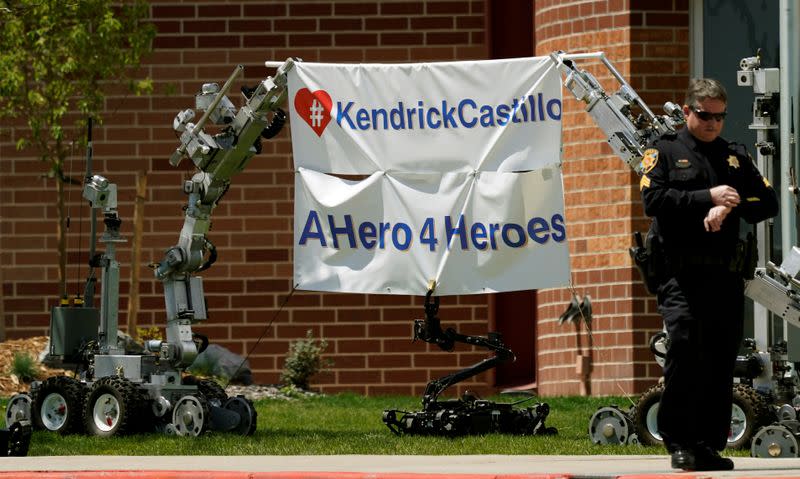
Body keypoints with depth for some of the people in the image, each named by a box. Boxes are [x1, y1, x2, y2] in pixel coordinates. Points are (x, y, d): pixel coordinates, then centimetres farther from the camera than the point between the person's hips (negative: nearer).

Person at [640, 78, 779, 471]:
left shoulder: (736, 157, 20)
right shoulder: (664, 152, 8)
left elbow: (768, 202, 12)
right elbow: (653, 200, -8)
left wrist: (730, 207, -7)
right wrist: (707, 197, -14)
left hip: (726, 274, 4)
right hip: (681, 272, -4)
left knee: (722, 357, 3)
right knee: (685, 346, -18)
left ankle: (710, 444, 9)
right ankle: (679, 442, -13)